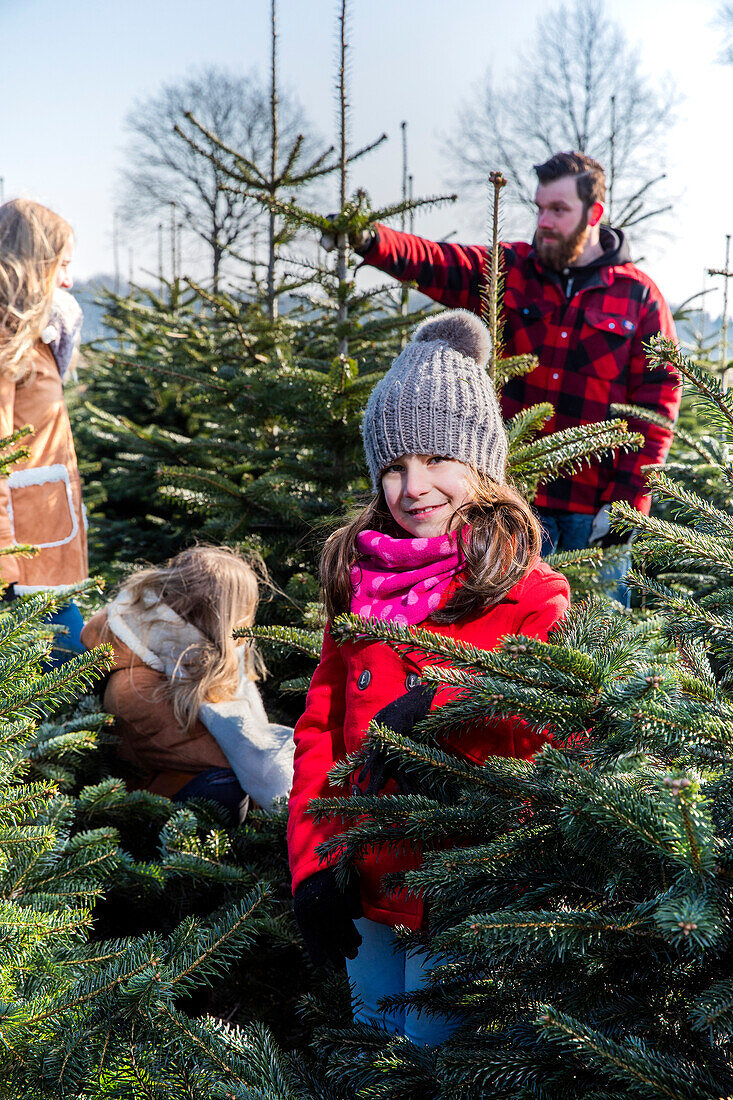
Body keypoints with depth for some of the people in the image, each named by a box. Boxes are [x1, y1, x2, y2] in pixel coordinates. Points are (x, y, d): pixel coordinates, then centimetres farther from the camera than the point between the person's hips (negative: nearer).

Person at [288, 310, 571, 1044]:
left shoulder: (530, 599, -10)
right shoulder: (359, 582, 5)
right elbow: (320, 730, 5)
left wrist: (445, 714, -28)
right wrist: (314, 867, -3)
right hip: (364, 891, 5)